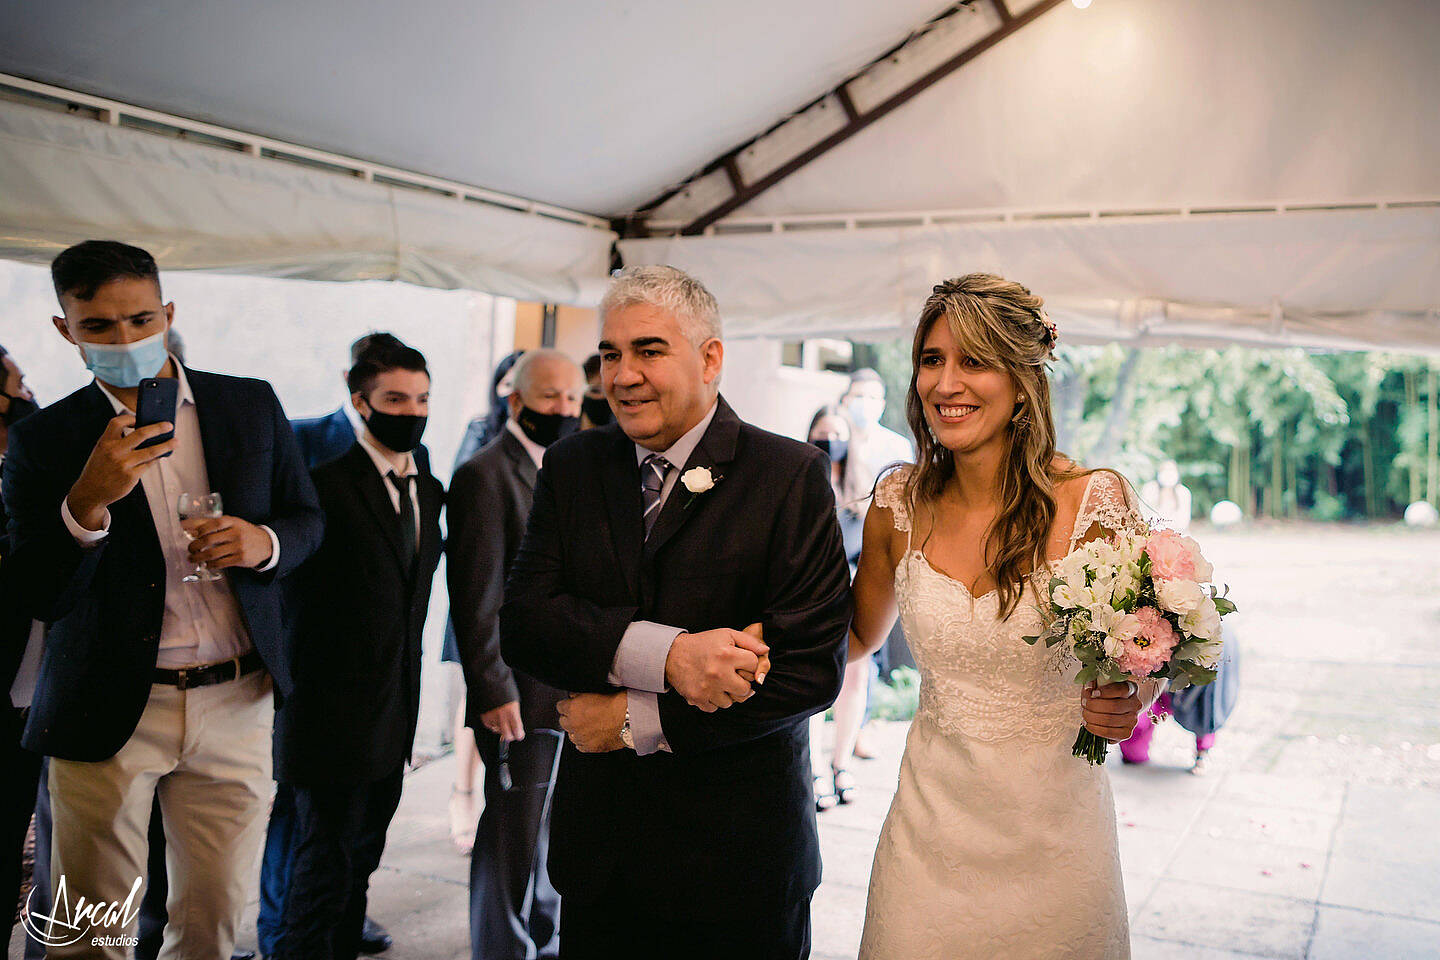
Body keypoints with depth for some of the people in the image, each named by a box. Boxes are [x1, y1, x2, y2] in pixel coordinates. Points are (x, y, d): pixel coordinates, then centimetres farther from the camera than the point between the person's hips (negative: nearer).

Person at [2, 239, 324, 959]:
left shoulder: (252, 406, 3)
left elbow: (307, 520, 12)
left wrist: (263, 542, -12)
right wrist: (89, 500, -24)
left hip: (236, 704, 2)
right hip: (110, 712, -2)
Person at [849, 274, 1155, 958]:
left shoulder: (1095, 502, -14)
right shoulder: (899, 503, -5)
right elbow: (859, 637, 10)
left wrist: (1126, 704, -22)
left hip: (1054, 828, -2)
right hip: (931, 823, 2)